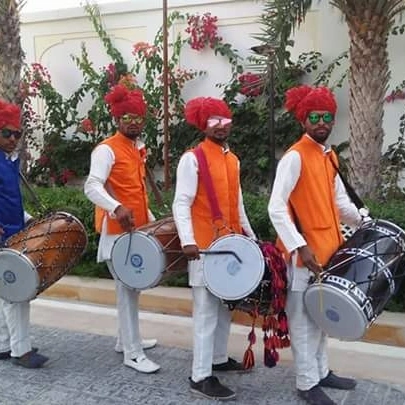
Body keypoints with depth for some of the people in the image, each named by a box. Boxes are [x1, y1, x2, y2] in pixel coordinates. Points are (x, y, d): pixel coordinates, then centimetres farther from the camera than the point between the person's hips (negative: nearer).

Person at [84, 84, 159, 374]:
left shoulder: (138, 149, 14)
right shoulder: (107, 149, -13)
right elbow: (92, 187, -27)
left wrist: (152, 219, 16)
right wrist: (116, 208, -43)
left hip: (137, 229, 9)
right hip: (118, 231, -9)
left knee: (132, 285, 16)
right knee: (127, 288, -6)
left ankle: (126, 340, 30)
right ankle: (133, 353, 2)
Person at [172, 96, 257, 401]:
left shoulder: (233, 159, 14)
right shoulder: (192, 158, -9)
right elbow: (181, 204, -14)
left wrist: (250, 236, 22)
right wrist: (188, 241, -25)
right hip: (205, 247, -7)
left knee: (226, 305, 15)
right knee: (207, 311, -5)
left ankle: (219, 358, 31)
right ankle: (201, 376, 2)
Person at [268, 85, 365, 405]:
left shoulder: (329, 156, 11)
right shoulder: (295, 157, -15)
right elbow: (276, 208, -21)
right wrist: (299, 246, -27)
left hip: (328, 248, 8)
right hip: (304, 251, -8)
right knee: (304, 318, 3)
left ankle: (321, 371, 34)